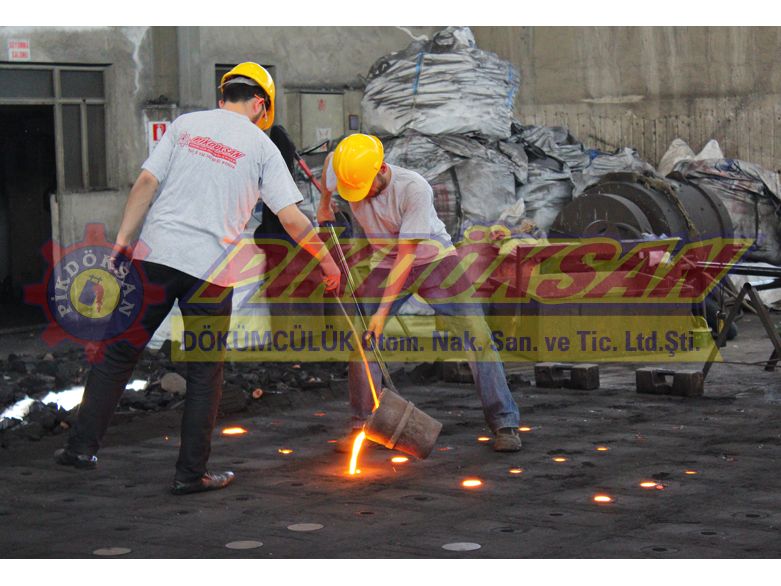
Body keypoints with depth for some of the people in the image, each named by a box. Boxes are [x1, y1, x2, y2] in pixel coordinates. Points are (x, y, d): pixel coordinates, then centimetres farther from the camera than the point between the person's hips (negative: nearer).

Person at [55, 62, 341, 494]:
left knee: (119, 352, 12)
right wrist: (326, 261, 12)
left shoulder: (185, 125, 10)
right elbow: (291, 218, 0)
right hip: (212, 268, -2)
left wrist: (123, 239, 4)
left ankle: (82, 447, 14)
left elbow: (146, 183, 1)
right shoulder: (261, 146, 5)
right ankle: (191, 473, 11)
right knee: (205, 373, 8)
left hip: (156, 255, 2)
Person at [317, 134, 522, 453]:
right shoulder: (344, 171, -17)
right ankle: (361, 425, 3)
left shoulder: (414, 188, -31)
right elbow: (329, 162, 11)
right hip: (385, 265, 4)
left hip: (434, 259, -4)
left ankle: (504, 425, -8)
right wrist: (324, 205, 18)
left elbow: (406, 254, -30)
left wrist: (383, 310, -32)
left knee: (477, 335, -14)